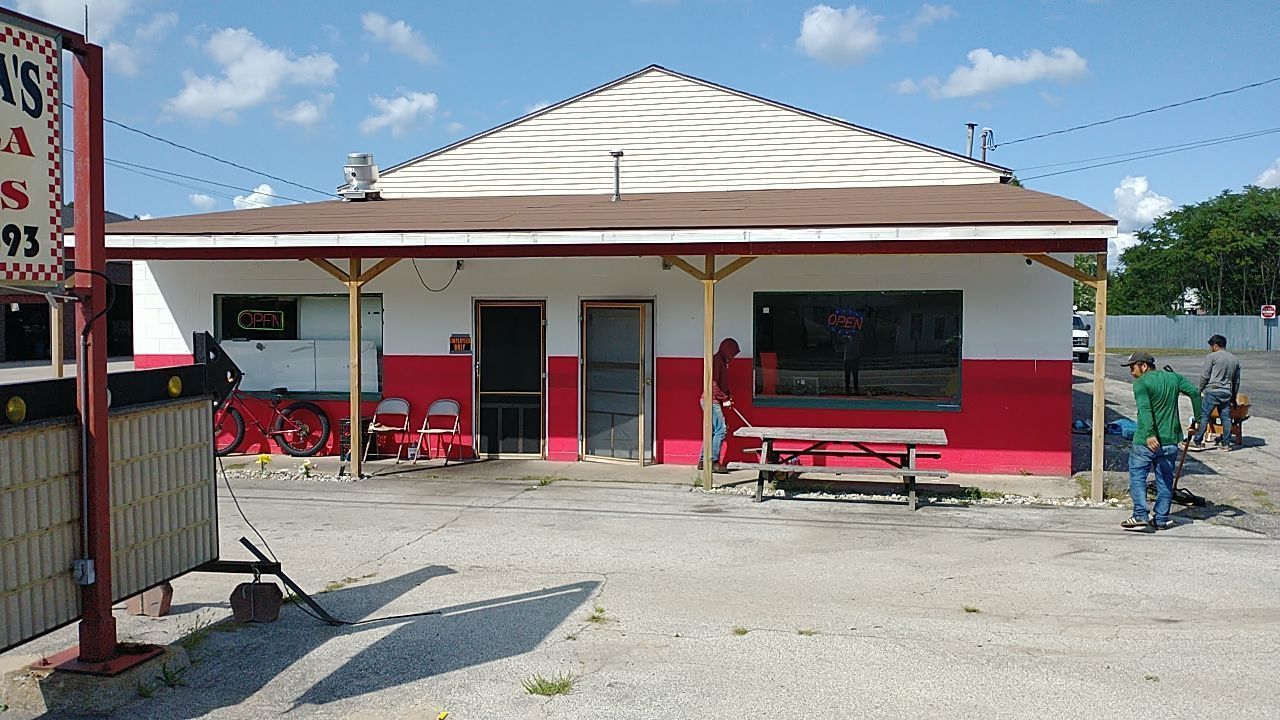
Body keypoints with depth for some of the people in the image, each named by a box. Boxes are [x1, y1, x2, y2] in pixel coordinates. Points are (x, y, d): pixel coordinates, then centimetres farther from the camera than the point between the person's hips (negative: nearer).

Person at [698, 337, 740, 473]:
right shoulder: (716, 360, -13)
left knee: (712, 431, 11)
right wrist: (724, 399, -15)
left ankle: (703, 461, 16)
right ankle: (714, 462, -8)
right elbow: (713, 383, -20)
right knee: (720, 430, -11)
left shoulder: (723, 362, 18)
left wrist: (728, 397, 8)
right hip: (711, 400, -10)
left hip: (716, 402, 10)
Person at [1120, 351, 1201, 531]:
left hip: (1146, 441, -6)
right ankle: (1161, 519, 15)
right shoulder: (1173, 378, 10)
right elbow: (1194, 392, 0)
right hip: (1170, 440, 6)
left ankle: (1140, 515, -7)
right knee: (1165, 480, 12)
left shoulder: (1141, 383, -8)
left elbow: (1144, 409, -22)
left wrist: (1149, 435, -33)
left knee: (1137, 476, 4)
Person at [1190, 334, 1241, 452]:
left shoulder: (1211, 357, -3)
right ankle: (1226, 443, 13)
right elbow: (1237, 381, 21)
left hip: (1212, 390, -6)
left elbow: (1205, 376, -6)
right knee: (1226, 418, 9)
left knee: (1203, 416, -3)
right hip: (1227, 392, 6)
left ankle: (1197, 442, -3)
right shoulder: (1235, 360, 17)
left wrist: (1199, 390, 5)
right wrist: (1234, 398, 26)